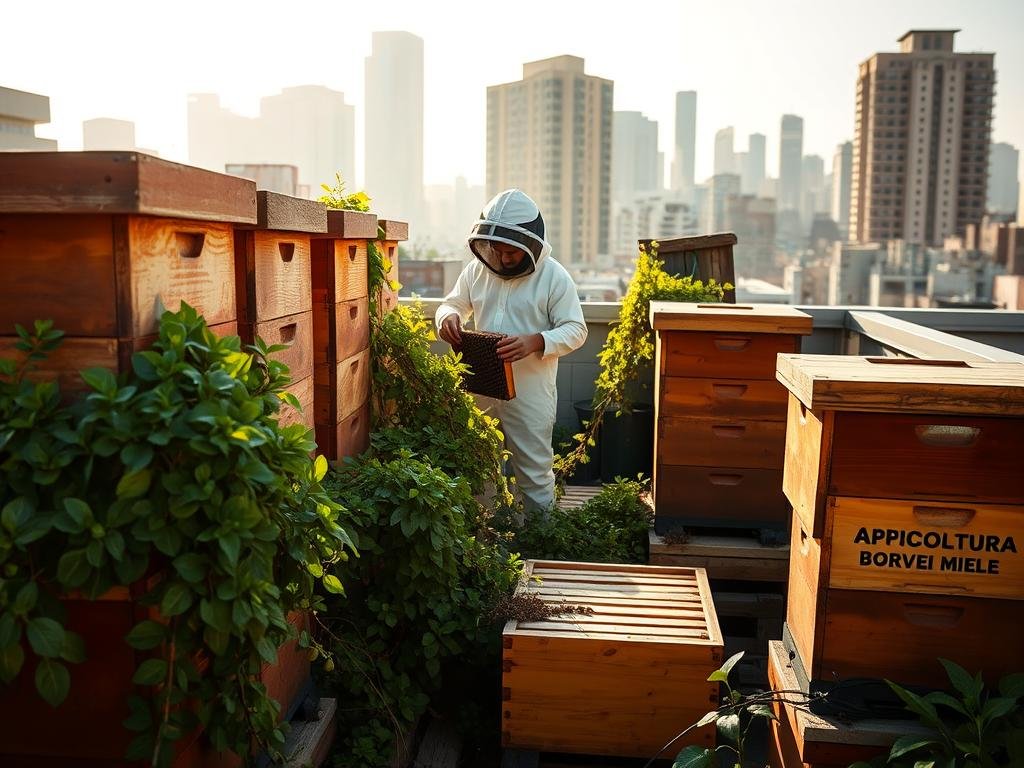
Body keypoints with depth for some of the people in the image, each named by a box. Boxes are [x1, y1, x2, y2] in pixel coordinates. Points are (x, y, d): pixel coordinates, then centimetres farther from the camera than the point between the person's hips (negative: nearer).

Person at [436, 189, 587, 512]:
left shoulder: (554, 276, -9)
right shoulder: (477, 269, 4)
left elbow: (575, 330, -9)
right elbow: (453, 303, 15)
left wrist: (536, 342, -28)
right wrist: (448, 316, -10)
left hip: (530, 393, -4)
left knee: (534, 473, 5)